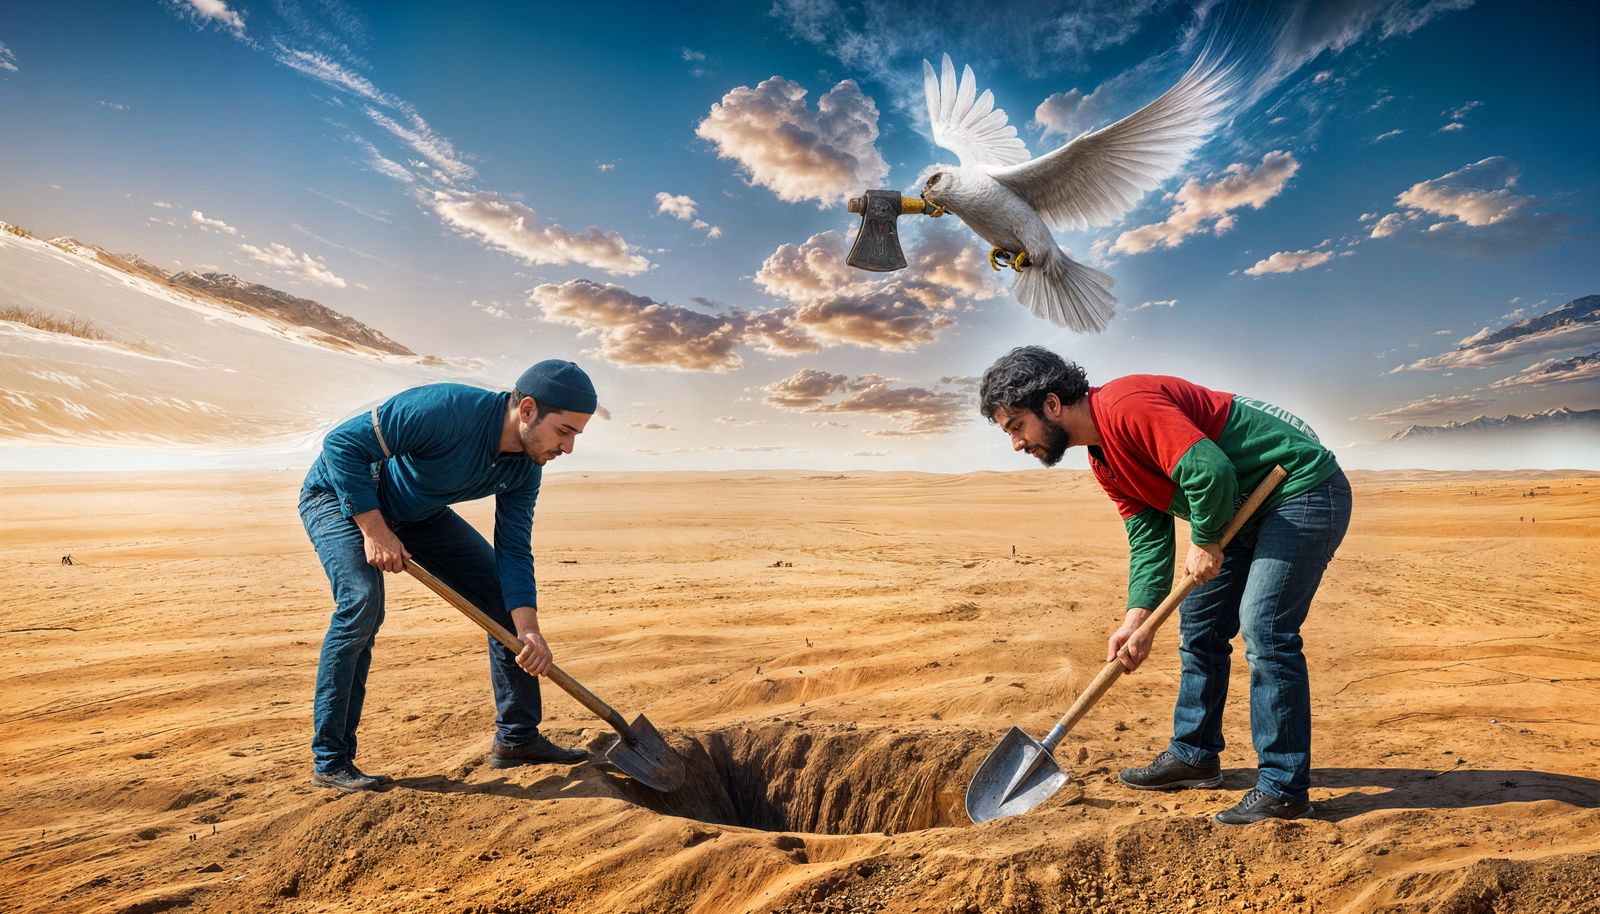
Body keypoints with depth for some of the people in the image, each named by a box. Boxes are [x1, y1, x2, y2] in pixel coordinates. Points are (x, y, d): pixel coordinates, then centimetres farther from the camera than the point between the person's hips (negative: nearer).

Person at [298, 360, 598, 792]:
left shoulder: (525, 468, -15)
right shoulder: (447, 410, -38)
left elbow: (513, 552, -12)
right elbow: (341, 444, -32)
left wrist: (528, 630, -23)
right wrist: (374, 529, -32)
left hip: (414, 513, 7)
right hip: (342, 496, -6)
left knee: (503, 594, -1)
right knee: (362, 600, -30)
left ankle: (516, 737, 8)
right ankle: (329, 761, -14)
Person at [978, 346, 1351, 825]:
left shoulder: (1127, 406, -27)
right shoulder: (1103, 460, 4)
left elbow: (1210, 470, -36)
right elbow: (1149, 538, 3)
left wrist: (1206, 543, -19)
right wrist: (1137, 617, -7)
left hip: (1304, 489, -10)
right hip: (1245, 509, 10)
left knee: (1264, 628, -15)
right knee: (1199, 624, 12)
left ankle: (1283, 789, -3)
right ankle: (1194, 755, 26)